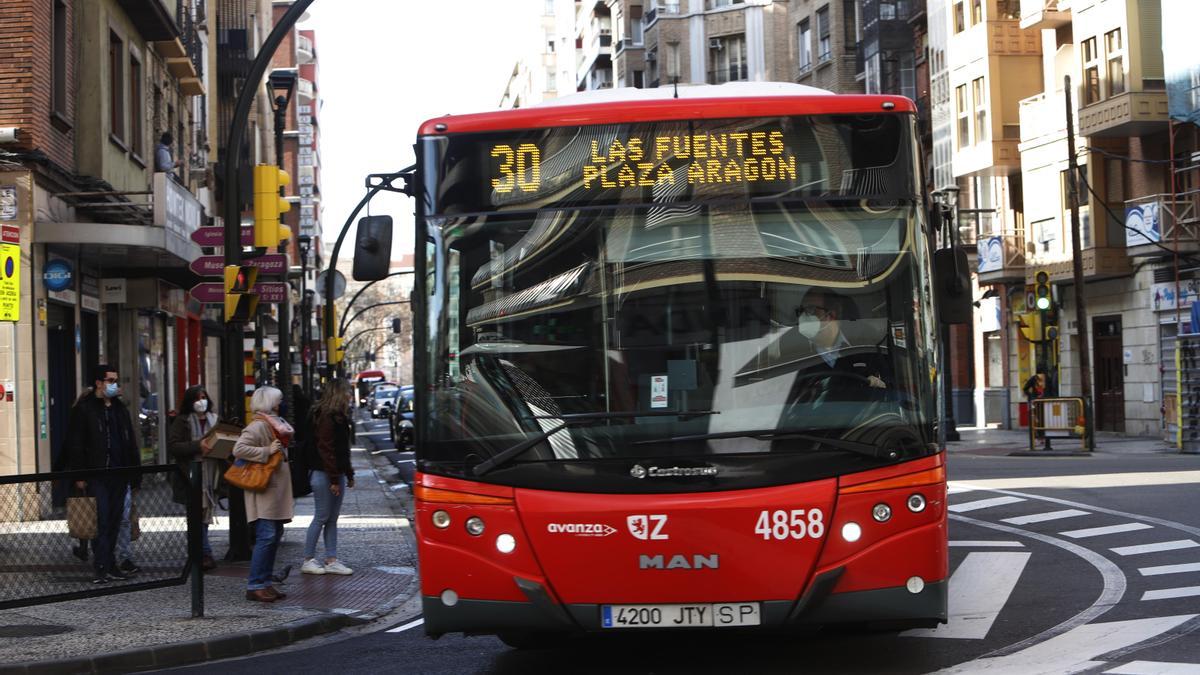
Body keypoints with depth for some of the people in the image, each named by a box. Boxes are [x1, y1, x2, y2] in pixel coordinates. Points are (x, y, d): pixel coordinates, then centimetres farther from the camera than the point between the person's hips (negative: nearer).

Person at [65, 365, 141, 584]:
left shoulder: (120, 409, 17)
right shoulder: (84, 409, -3)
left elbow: (130, 443, 19)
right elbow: (75, 444, -6)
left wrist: (135, 474, 13)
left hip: (119, 475, 6)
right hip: (96, 475, -6)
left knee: (114, 522, 8)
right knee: (101, 521, -10)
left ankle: (110, 566, 14)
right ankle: (102, 568, -9)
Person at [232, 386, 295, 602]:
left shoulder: (276, 425, 18)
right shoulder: (258, 427, -13)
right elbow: (239, 449, -23)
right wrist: (267, 451, -22)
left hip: (277, 490, 10)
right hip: (263, 490, -10)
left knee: (274, 536, 10)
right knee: (266, 537, -13)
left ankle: (265, 583, 15)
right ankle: (255, 586, -11)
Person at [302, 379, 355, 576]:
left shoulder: (339, 417, 15)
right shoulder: (327, 417, -16)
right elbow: (326, 449, -20)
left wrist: (348, 474, 19)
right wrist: (334, 478, -21)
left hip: (336, 474, 9)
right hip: (324, 474, -9)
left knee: (332, 519, 9)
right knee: (322, 517, -3)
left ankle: (332, 561, 12)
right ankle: (308, 561, 5)